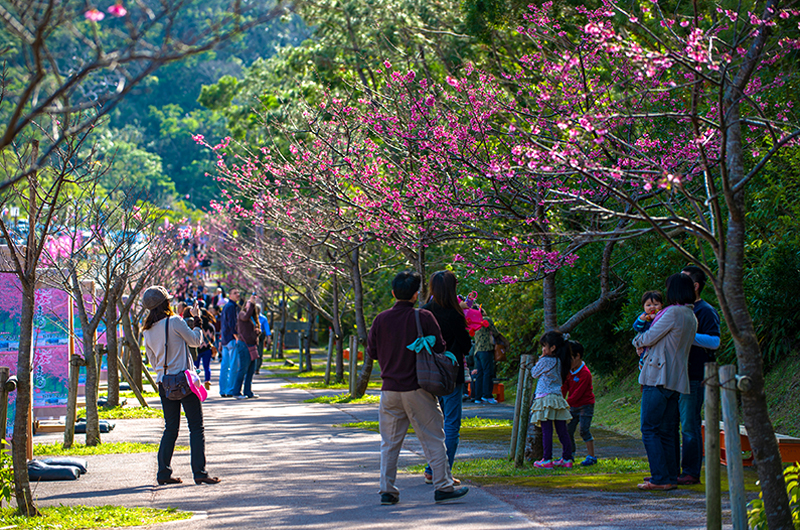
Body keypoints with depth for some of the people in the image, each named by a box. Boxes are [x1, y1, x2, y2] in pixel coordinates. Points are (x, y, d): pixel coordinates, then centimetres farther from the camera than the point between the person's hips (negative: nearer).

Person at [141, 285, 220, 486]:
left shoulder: (148, 330, 7)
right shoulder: (174, 321, -12)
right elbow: (196, 340, 0)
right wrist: (197, 319, 11)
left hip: (163, 383, 6)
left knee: (170, 428, 13)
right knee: (196, 427, -2)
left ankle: (164, 473, 10)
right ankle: (199, 472, -7)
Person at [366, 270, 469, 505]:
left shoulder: (381, 320, 1)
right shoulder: (423, 317, -8)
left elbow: (372, 352, 8)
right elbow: (439, 348, -5)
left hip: (390, 388, 3)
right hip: (417, 389, -3)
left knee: (390, 442, 10)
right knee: (433, 438, 5)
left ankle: (387, 490, 8)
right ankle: (442, 487, 5)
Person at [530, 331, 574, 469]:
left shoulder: (545, 361, -11)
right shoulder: (560, 361, 8)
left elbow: (534, 373, 2)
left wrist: (540, 359, 11)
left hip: (545, 398, -7)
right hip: (558, 398, 7)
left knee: (546, 431, -5)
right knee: (562, 431, 8)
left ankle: (547, 460, -4)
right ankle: (567, 458, 11)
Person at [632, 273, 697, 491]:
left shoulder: (673, 313, -14)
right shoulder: (691, 317, 14)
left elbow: (649, 338, -9)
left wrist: (637, 340, 12)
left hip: (659, 378, -9)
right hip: (676, 380, 9)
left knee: (649, 430, -6)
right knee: (667, 432, 11)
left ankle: (661, 479, -10)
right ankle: (671, 477, 11)